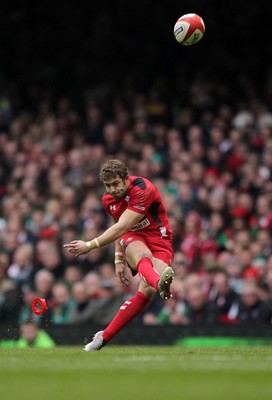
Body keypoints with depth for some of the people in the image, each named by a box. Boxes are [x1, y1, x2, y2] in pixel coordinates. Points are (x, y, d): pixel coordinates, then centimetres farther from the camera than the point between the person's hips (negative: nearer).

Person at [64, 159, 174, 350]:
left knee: (147, 291, -26)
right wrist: (119, 259, 18)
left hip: (159, 241, -3)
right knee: (143, 255, -37)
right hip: (133, 240, 4)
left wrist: (90, 245, -28)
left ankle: (104, 337, -17)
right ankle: (159, 283, -76)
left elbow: (121, 228, -25)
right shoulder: (109, 199, 3)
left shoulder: (142, 189, -21)